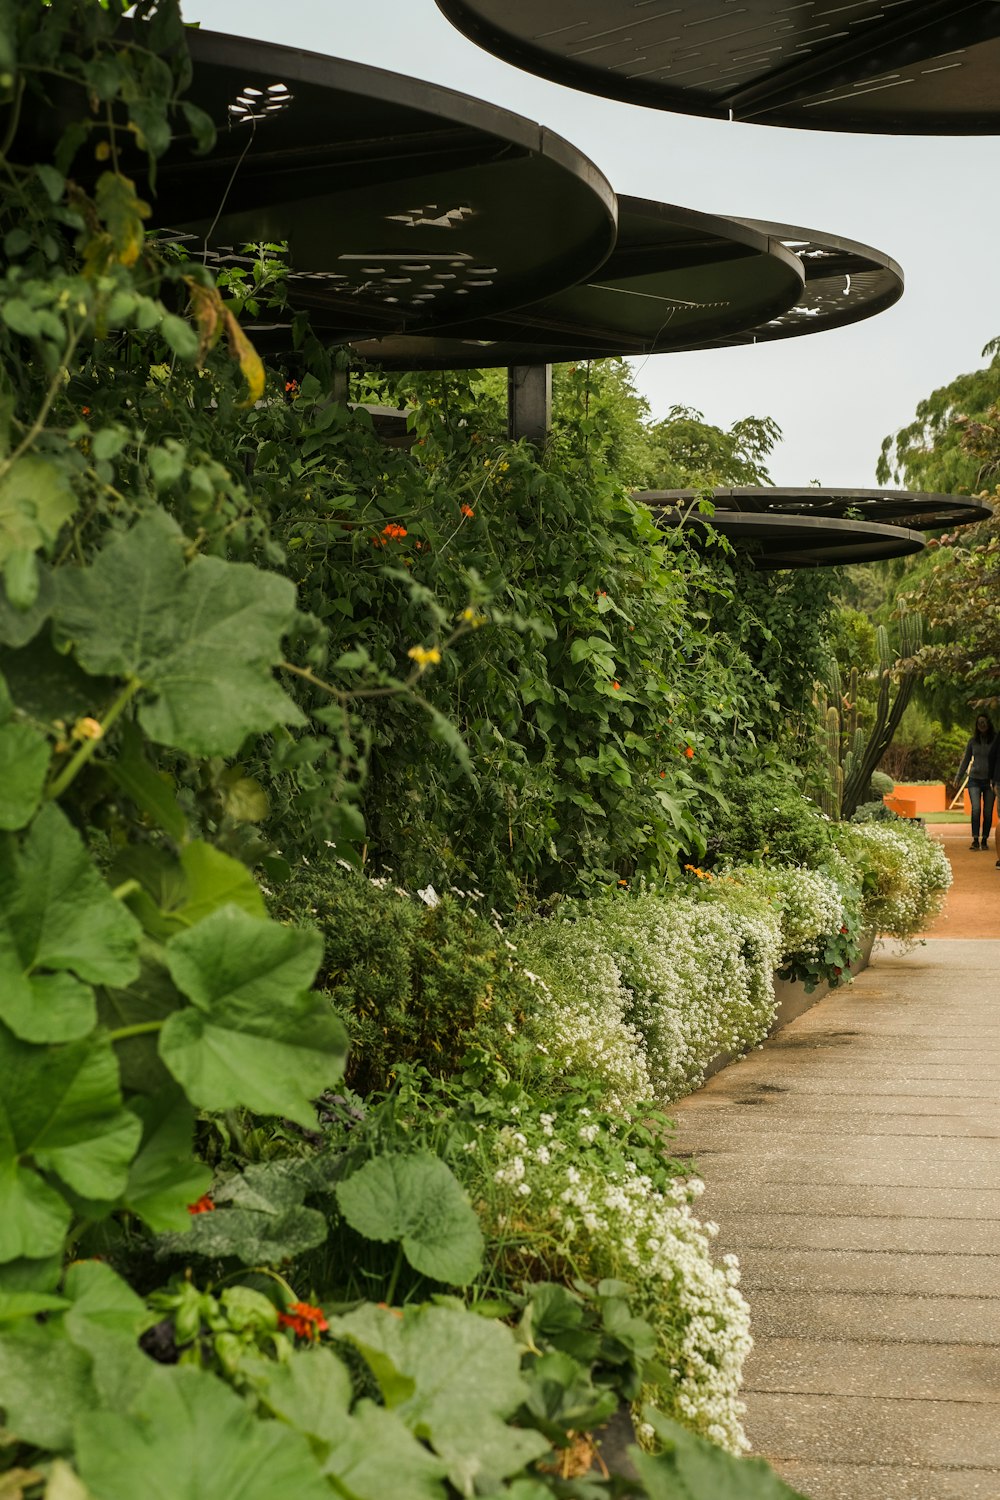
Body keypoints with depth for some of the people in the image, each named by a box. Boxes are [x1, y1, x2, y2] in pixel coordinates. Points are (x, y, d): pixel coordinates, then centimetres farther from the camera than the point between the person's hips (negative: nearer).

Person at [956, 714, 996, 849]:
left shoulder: (995, 740, -2)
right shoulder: (973, 741, 7)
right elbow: (966, 760, 16)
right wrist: (958, 777, 13)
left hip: (990, 780, -1)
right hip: (975, 779, 1)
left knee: (988, 812, 1)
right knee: (976, 809, -12)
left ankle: (985, 840, 10)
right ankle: (975, 839, -9)